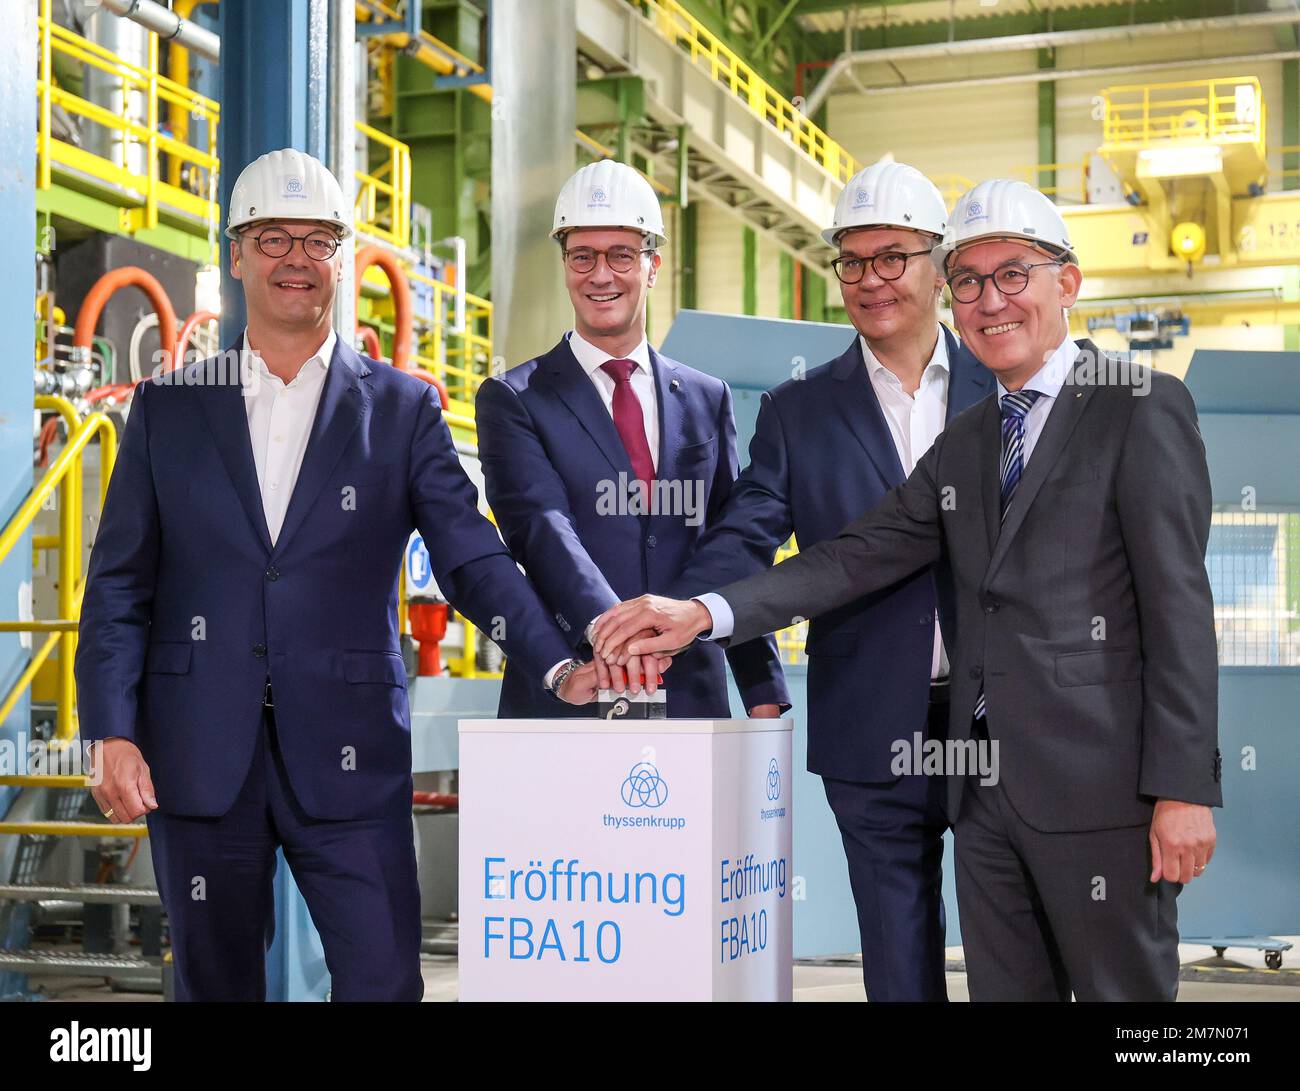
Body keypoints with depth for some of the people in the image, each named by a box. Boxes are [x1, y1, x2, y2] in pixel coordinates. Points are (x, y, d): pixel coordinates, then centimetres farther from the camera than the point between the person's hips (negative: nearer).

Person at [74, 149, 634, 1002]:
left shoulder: (403, 409, 5)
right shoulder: (168, 408, 8)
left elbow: (473, 557, -1)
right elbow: (120, 584, 7)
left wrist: (558, 666, -17)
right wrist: (112, 732, -4)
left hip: (348, 758, -1)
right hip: (202, 755, 1)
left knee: (385, 980, -4)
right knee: (216, 984, 11)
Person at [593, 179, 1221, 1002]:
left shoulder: (1143, 409, -3)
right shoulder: (964, 444, 17)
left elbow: (1180, 604, -9)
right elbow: (858, 557, 8)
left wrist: (1183, 787, -14)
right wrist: (702, 614, -5)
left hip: (1103, 787, -6)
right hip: (986, 789, 6)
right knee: (1004, 989, 11)